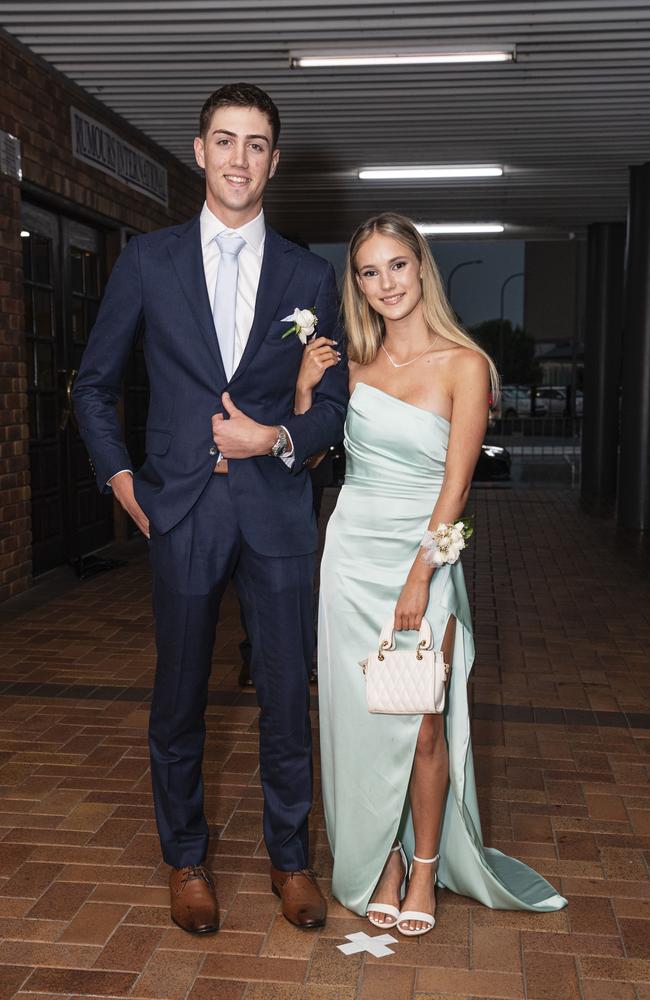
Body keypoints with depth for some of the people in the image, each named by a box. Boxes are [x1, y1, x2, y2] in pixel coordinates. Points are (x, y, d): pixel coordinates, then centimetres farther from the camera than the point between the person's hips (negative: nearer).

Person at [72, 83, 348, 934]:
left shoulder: (310, 277, 6)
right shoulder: (148, 261, 5)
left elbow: (334, 405, 8)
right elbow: (95, 384, 10)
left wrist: (279, 439, -10)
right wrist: (118, 476, 1)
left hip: (278, 512, 1)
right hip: (181, 512, 0)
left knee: (287, 695, 8)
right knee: (179, 697, 11)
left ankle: (290, 857, 28)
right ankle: (186, 859, 31)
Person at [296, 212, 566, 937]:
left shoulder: (463, 363, -5)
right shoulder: (353, 365, 7)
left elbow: (456, 482, -10)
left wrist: (419, 576, -15)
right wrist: (305, 390, -5)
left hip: (423, 553, -3)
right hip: (352, 551, 4)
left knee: (421, 724, 0)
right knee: (361, 716, 8)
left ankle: (425, 867, 22)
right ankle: (381, 859, 25)